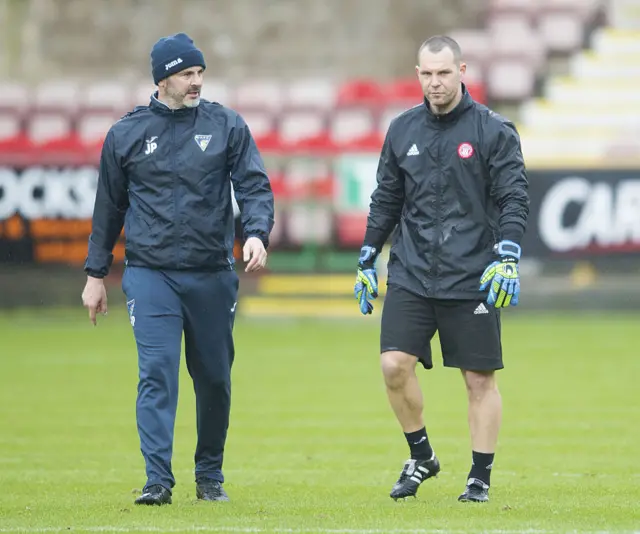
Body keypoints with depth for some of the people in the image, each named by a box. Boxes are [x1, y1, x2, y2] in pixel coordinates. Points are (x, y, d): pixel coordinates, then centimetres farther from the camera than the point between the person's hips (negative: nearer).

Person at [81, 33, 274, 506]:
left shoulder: (227, 126, 5)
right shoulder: (127, 134, 6)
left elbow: (255, 186, -1)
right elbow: (109, 208, 13)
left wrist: (257, 233, -20)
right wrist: (96, 275, 12)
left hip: (213, 275, 1)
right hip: (150, 275, -1)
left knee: (214, 379, 9)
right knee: (157, 374, -12)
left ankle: (211, 476, 23)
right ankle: (158, 480, -14)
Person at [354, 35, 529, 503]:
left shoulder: (493, 130, -2)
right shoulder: (403, 130, 10)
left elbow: (514, 198, -5)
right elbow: (386, 200, 17)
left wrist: (508, 258, -16)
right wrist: (367, 261, 15)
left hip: (472, 279, -3)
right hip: (410, 275, 3)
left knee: (480, 378, 1)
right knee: (394, 364, -8)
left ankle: (481, 478, 12)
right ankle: (421, 457, 12)